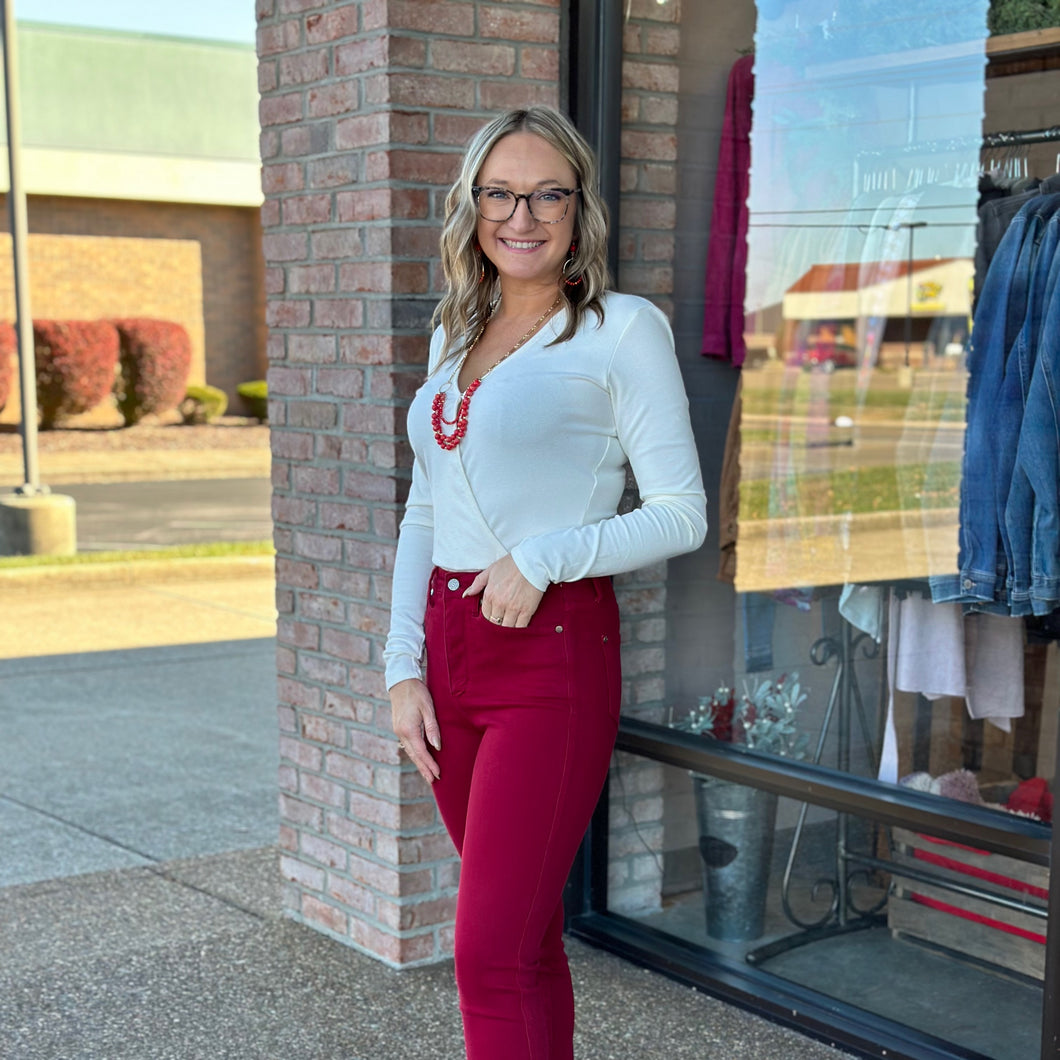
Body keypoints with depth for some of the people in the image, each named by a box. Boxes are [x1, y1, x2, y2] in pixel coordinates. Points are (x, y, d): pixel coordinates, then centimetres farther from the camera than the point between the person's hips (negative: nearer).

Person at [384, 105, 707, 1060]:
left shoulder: (622, 330, -5)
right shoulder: (455, 335, 14)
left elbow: (681, 514, -6)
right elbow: (424, 514, 16)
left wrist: (542, 558, -17)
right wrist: (405, 668, 8)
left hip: (552, 654, -6)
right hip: (448, 649, 6)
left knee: (491, 955, -8)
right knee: (527, 937, 15)